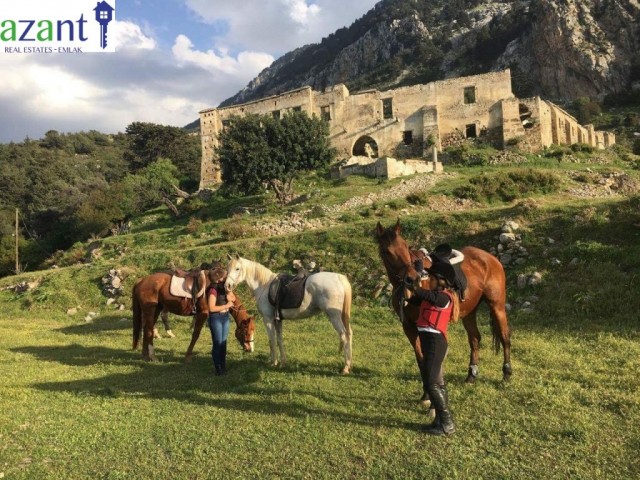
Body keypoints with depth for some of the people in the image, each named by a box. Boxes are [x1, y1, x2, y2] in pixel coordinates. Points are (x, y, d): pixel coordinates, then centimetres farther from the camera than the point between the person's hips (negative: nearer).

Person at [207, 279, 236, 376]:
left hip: (225, 317, 7)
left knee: (223, 342, 12)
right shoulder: (213, 290, -20)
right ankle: (218, 369, 7)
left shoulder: (226, 289, 2)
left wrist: (230, 298, -7)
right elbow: (212, 308, -24)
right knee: (217, 343, -2)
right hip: (216, 318, -7)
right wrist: (226, 305, -20)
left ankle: (223, 367, 22)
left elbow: (234, 298, 17)